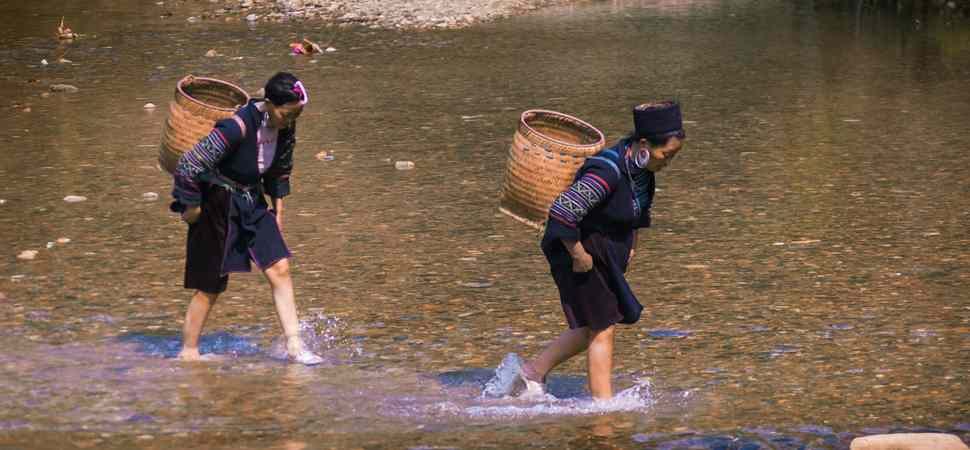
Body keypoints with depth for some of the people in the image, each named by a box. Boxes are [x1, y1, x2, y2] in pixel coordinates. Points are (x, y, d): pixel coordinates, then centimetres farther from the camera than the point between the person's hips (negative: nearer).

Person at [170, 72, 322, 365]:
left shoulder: (285, 127, -7)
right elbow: (189, 165, -27)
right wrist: (191, 207, -15)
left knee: (279, 269, -4)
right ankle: (188, 352, 15)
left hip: (253, 203, 7)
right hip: (217, 205, -7)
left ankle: (294, 345, 0)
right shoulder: (237, 128, -31)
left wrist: (278, 206, 14)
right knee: (211, 286, 1)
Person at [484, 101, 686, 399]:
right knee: (603, 330, -5)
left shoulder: (642, 169, -2)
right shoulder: (607, 172, -31)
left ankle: (532, 372, 27)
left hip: (608, 254, 9)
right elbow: (562, 213, -35)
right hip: (577, 250, -9)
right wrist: (579, 257, -25)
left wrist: (632, 245, 14)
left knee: (592, 329, 17)